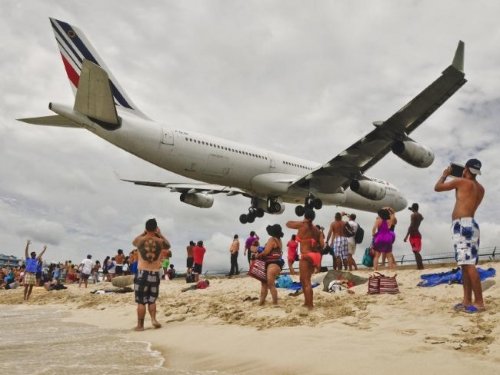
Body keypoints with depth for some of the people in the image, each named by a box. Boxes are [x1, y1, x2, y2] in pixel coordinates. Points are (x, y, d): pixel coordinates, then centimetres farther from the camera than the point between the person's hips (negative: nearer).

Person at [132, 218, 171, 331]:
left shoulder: (140, 240, -4)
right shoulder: (160, 241, -2)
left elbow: (133, 242, 21)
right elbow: (168, 245, 21)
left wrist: (144, 233, 24)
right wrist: (160, 234, 24)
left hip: (142, 273, -2)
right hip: (155, 274, 2)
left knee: (141, 301, 5)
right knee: (152, 300, 17)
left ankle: (140, 325, 10)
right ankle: (153, 319, 1)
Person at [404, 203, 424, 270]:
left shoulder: (413, 215, -10)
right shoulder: (420, 215, 15)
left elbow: (411, 226, -19)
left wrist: (406, 236, -20)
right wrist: (412, 211, 42)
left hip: (413, 235, -8)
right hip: (418, 234, 8)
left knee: (416, 252, -12)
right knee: (417, 252, 13)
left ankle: (420, 267, -19)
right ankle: (420, 266, 13)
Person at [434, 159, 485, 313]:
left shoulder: (460, 181, -5)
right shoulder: (480, 189, 17)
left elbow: (437, 187, 3)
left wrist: (445, 174, 21)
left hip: (462, 225, -9)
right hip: (469, 225, 9)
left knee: (469, 264, -13)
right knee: (466, 264, 9)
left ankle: (479, 302, -15)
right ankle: (467, 301, 10)